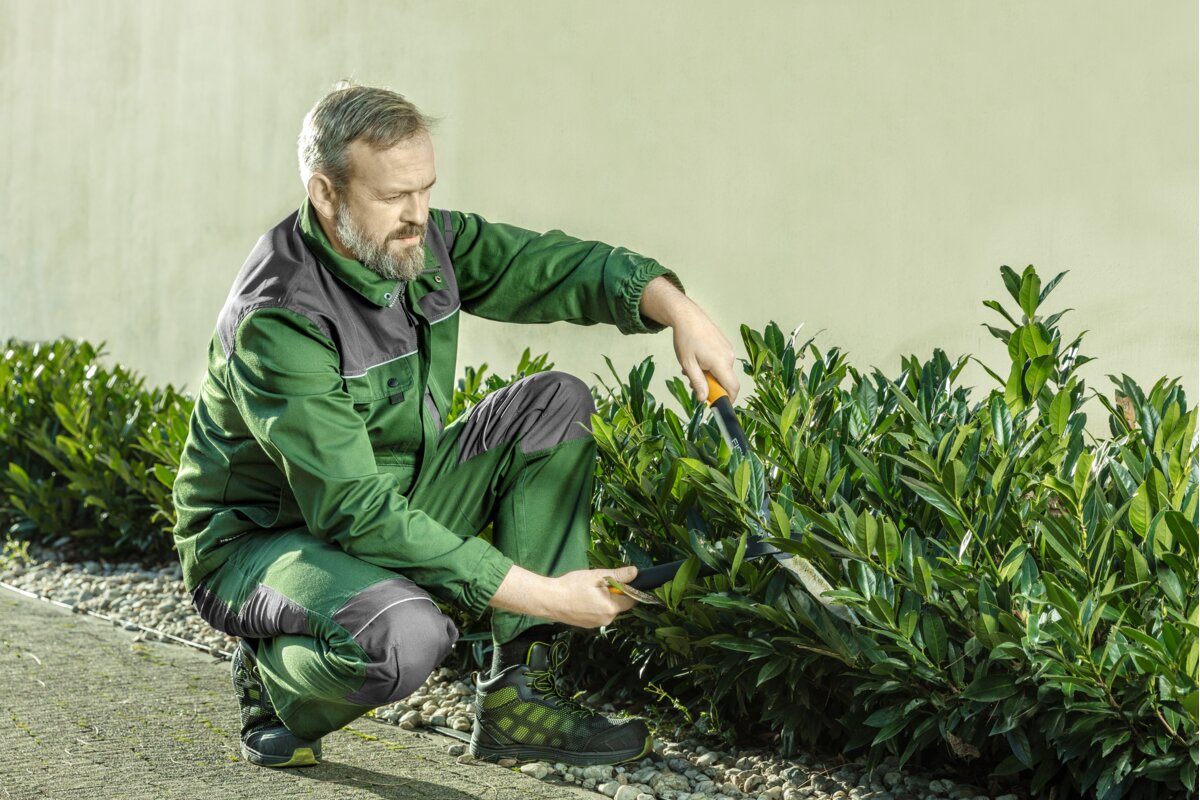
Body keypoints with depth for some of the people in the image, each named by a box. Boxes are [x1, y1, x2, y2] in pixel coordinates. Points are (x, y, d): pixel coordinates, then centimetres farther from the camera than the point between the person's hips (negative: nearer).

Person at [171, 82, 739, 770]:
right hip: (258, 542, -8)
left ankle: (520, 696, -8)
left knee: (557, 401, -6)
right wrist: (543, 595, -33)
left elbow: (562, 265, 2)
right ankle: (275, 680, -2)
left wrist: (678, 311, -19)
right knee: (407, 635, -40)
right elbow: (356, 512, -32)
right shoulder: (275, 320, -29)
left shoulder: (421, 242, -7)